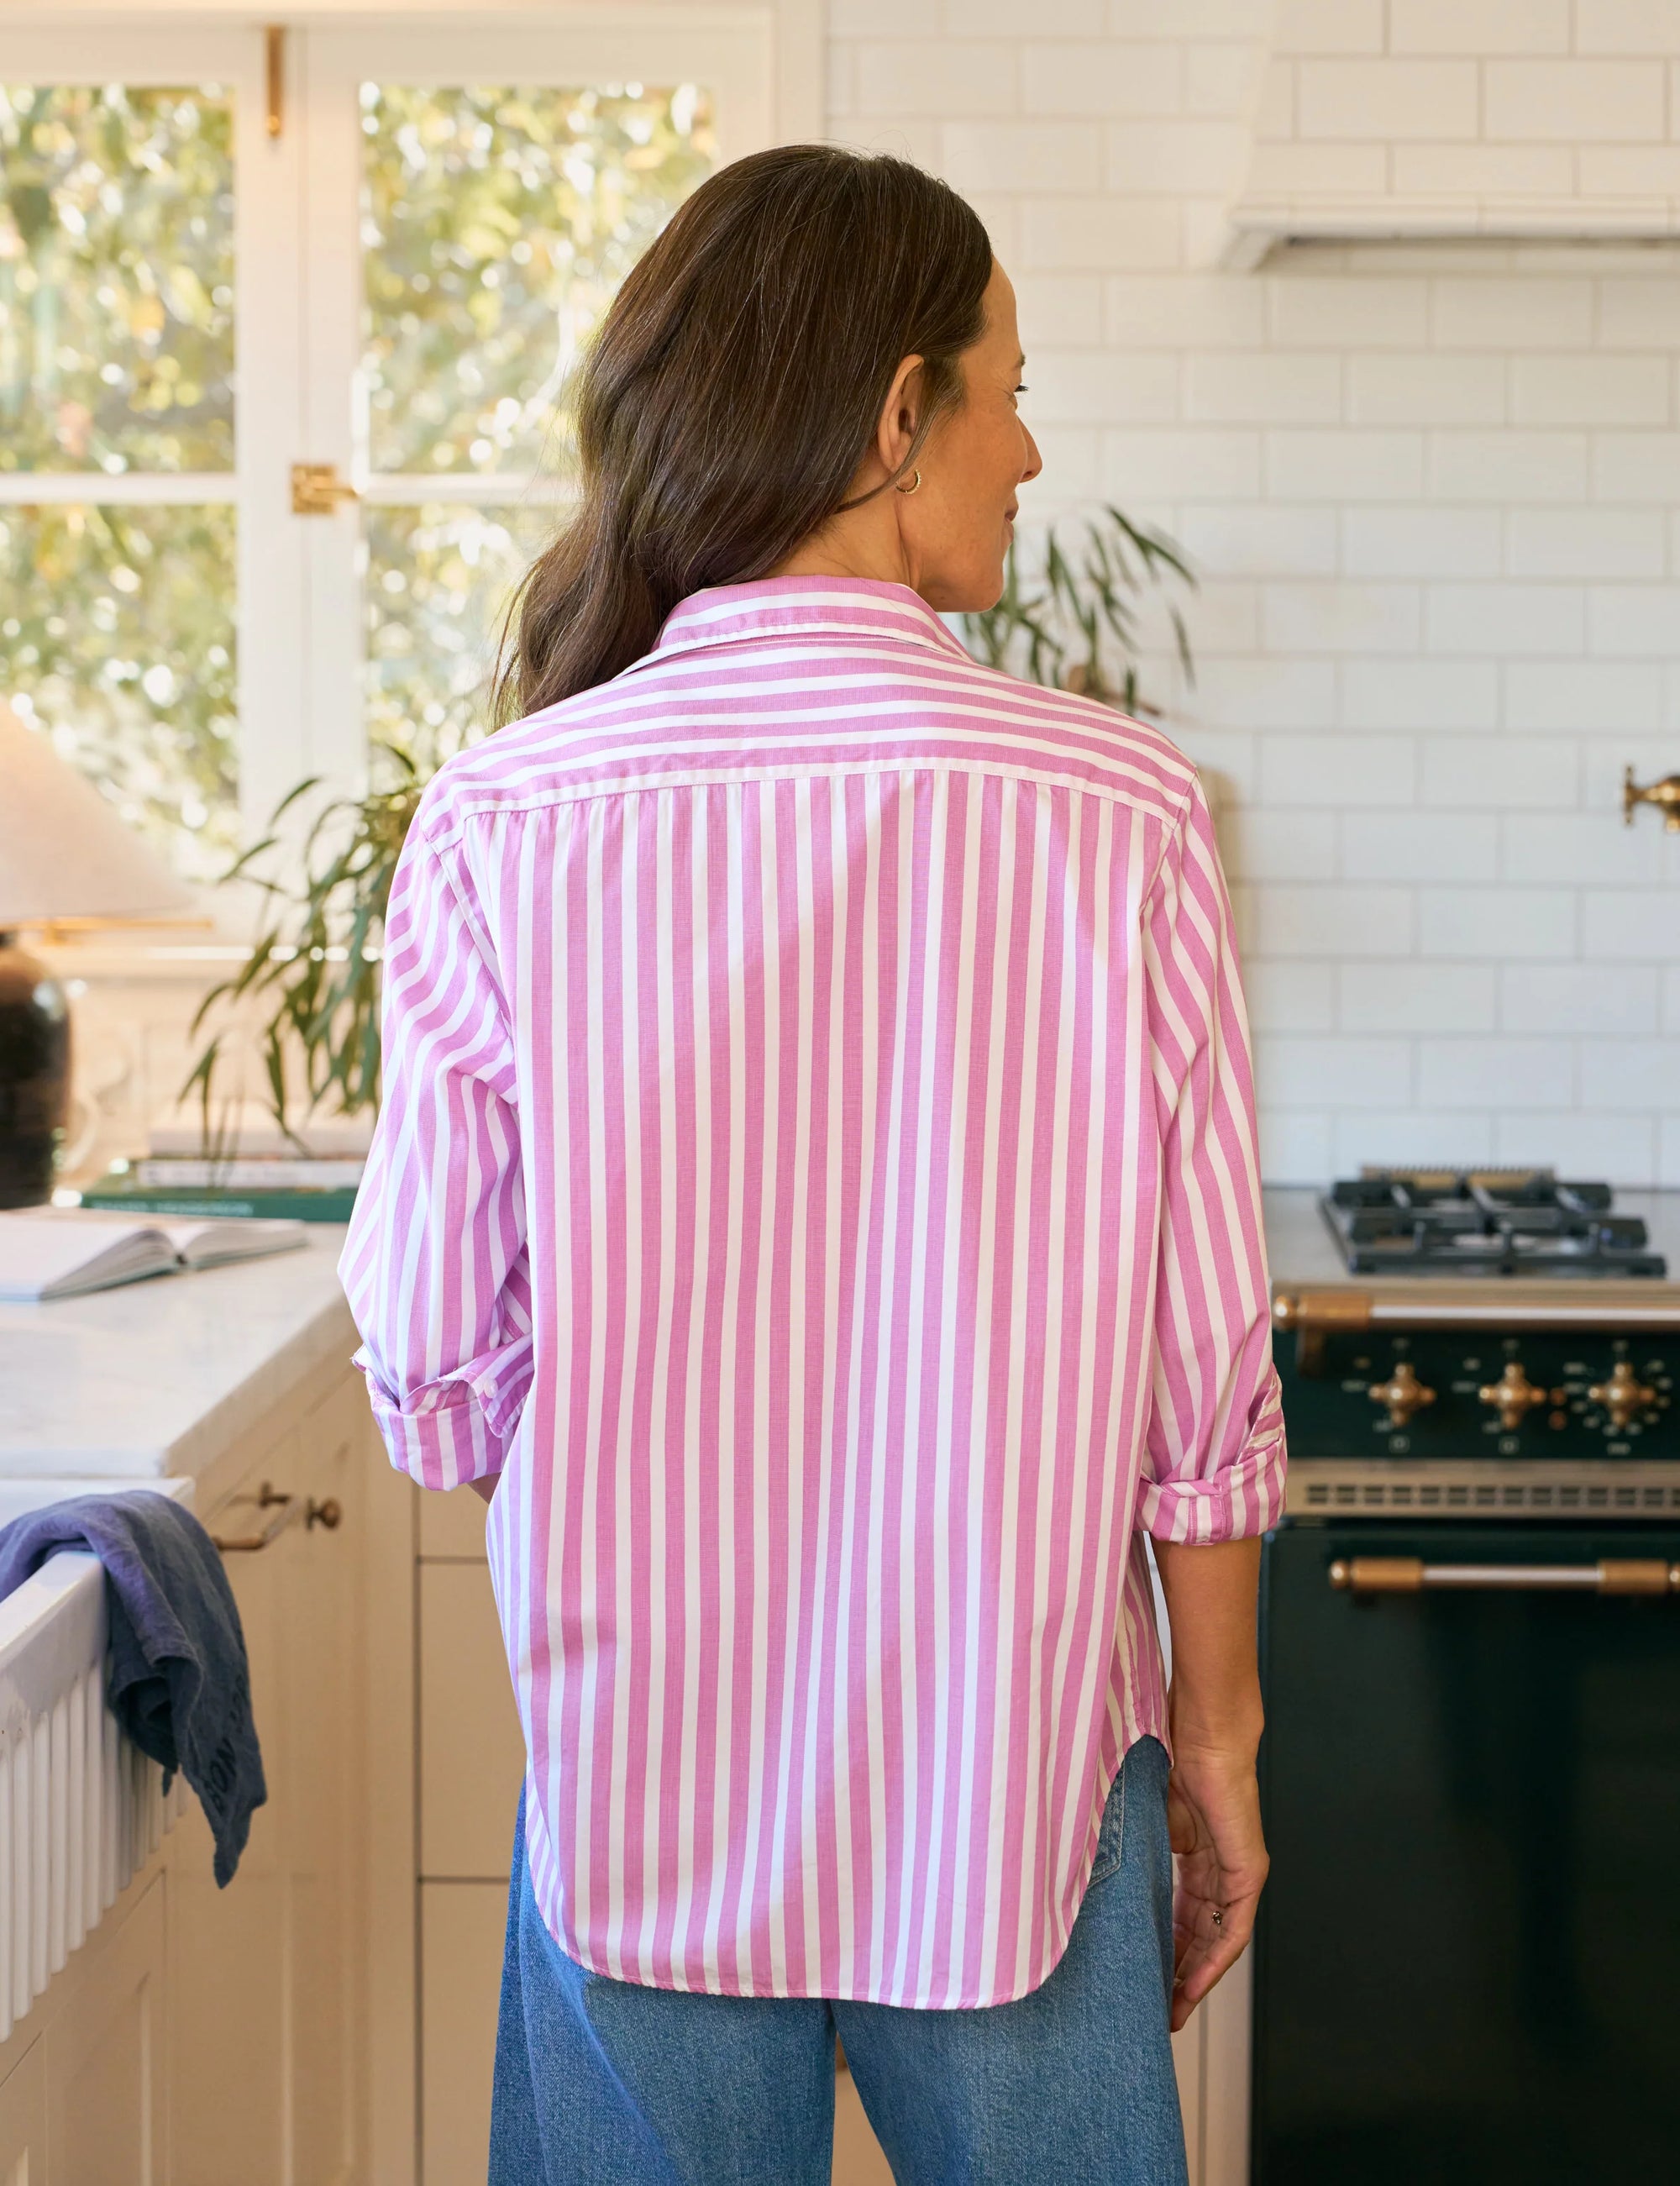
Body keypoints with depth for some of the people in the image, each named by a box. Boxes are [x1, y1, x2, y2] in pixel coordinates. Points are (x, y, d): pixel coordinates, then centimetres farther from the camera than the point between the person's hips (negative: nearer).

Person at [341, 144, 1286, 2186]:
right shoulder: (1122, 815, -12)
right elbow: (1205, 1372, -9)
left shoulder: (495, 830, -10)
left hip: (637, 1773, 1)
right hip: (1017, 1785, 0)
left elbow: (435, 1388, -6)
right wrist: (1217, 1735, 6)